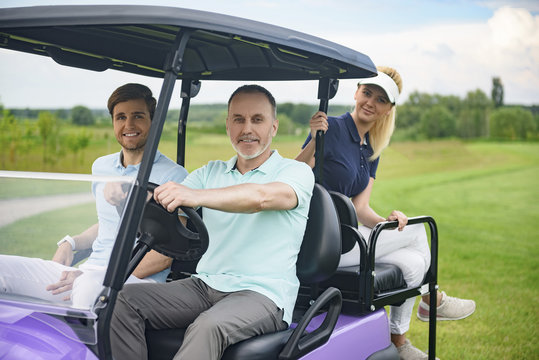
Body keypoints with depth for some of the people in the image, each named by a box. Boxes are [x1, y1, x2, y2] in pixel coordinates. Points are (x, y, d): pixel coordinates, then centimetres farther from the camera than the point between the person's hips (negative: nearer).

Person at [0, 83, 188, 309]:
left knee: (90, 285, -40)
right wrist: (70, 244, 11)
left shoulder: (174, 176, -3)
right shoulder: (101, 166, 18)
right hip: (87, 273, 6)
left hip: (137, 280, -6)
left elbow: (165, 256, -9)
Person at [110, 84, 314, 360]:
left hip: (263, 293, -5)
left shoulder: (298, 172, 1)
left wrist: (197, 196, -38)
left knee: (209, 326, -36)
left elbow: (261, 197, -22)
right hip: (205, 285, 6)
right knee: (124, 299, -15)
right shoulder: (211, 172, 19)